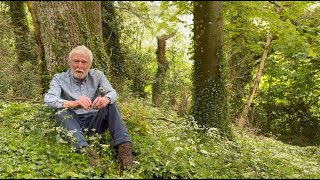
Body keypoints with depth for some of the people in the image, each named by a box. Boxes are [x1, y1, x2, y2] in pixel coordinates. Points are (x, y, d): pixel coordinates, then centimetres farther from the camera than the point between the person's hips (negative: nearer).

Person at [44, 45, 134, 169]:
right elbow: (48, 99, -19)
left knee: (111, 104, -20)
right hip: (73, 124, -2)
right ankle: (85, 151, -52)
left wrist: (106, 99, -38)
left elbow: (112, 92, -11)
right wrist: (73, 103, -39)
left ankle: (123, 147, -33)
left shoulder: (97, 75, 6)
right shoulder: (59, 79, 0)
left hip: (95, 122, 2)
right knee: (62, 112, -30)